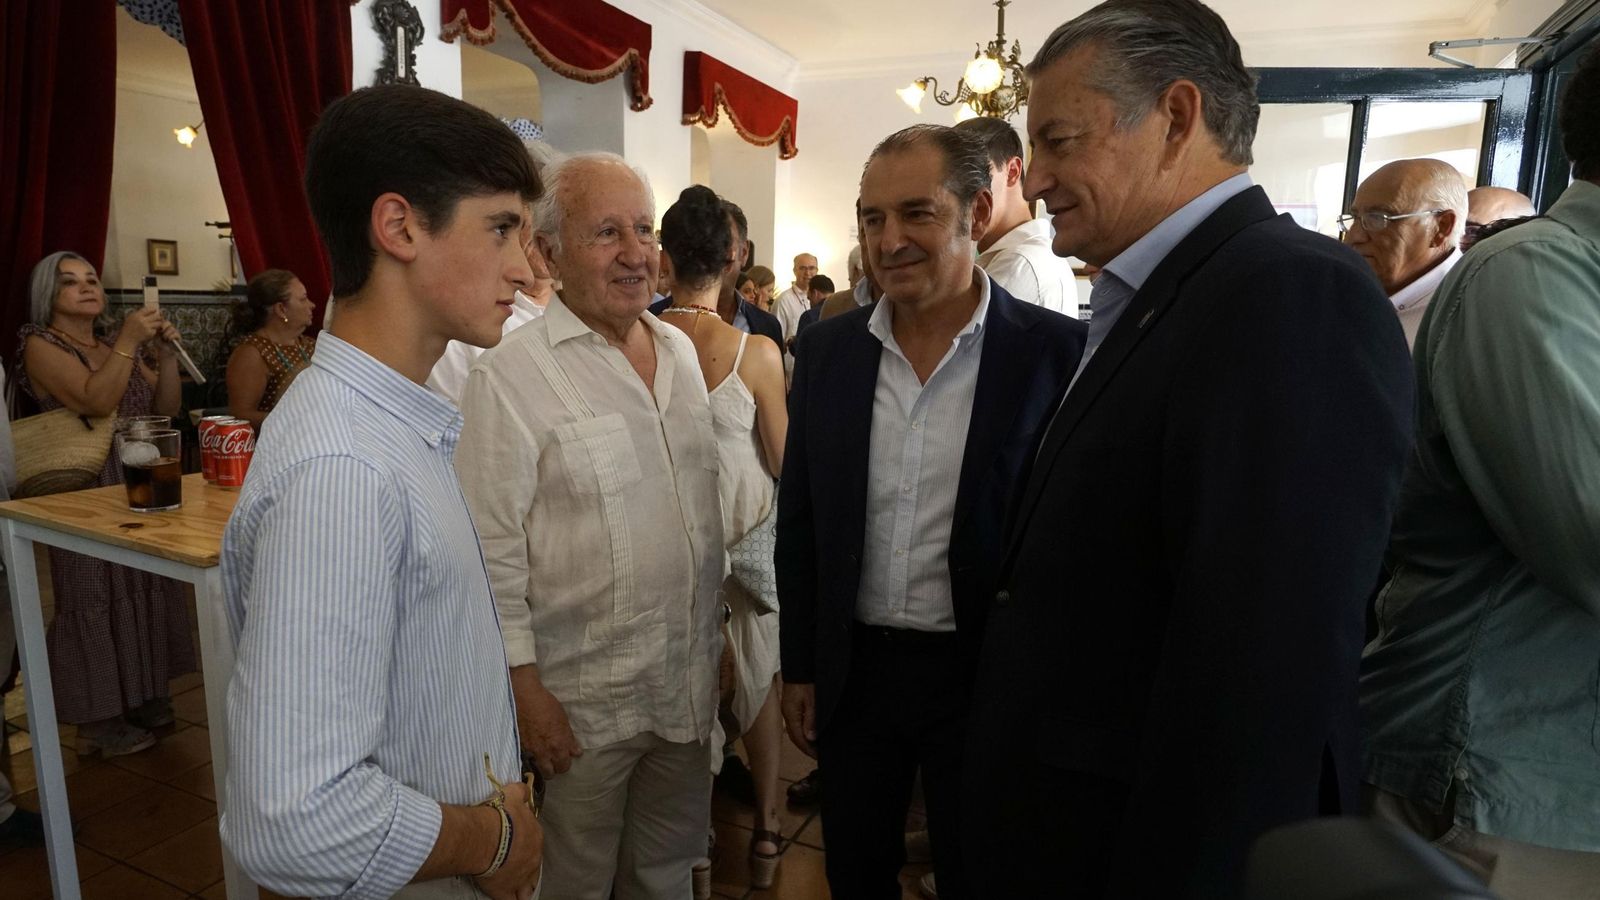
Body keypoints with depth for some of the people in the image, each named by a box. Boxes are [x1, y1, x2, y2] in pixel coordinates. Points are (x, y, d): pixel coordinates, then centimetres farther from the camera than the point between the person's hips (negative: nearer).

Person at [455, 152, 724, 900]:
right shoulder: (509, 376, -16)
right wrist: (524, 691, -14)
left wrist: (714, 643, 12)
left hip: (691, 683, 6)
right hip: (581, 702, -5)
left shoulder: (681, 349, 4)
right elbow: (491, 553, -15)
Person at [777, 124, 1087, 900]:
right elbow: (799, 522, 4)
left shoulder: (1058, 351, -12)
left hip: (988, 678, -3)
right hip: (853, 670, 3)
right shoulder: (827, 349, -2)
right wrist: (798, 666, 6)